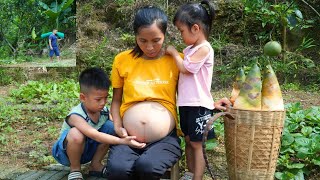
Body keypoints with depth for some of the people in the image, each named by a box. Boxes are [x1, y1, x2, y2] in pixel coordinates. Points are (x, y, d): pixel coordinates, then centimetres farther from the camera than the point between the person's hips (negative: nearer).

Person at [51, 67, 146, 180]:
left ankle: (95, 165, 0)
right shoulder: (76, 116, -30)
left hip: (88, 150, 6)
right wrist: (122, 141, -50)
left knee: (110, 126, -14)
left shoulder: (103, 111, -11)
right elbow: (95, 135, -43)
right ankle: (75, 169, -10)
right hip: (66, 152, -5)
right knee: (76, 134, -38)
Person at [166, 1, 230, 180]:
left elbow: (185, 68, -16)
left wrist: (174, 52, -5)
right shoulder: (190, 49, 11)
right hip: (186, 104, 9)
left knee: (197, 144, -1)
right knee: (188, 140, 17)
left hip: (198, 106, -9)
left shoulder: (204, 48, -15)